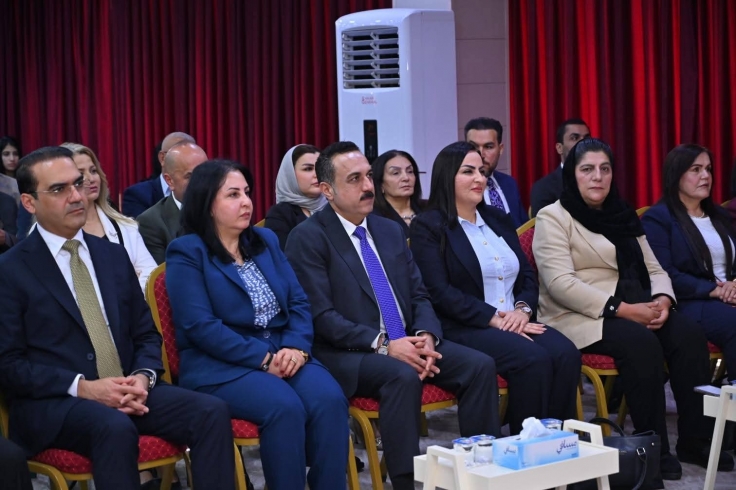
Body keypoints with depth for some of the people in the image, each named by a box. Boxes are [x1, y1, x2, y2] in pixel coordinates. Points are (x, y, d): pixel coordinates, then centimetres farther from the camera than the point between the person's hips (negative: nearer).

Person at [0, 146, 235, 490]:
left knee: (211, 411, -20)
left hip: (127, 391, 5)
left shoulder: (113, 255, 14)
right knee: (115, 427, -37)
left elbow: (146, 334, 17)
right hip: (51, 402, -5)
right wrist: (82, 387, -18)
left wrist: (142, 377, -6)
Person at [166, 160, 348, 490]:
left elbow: (298, 301, 11)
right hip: (220, 366, -5)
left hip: (283, 355, 5)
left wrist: (296, 346, -10)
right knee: (285, 407, -33)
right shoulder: (187, 253, -2)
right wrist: (264, 358, -16)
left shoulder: (266, 240, 16)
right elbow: (200, 326, -12)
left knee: (330, 399, -25)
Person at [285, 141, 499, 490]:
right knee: (403, 376, -36)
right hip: (347, 354, -6)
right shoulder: (307, 238, -6)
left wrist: (426, 337, -10)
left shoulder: (390, 230, 15)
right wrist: (383, 345, -23)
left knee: (480, 365, -15)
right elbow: (321, 316, -14)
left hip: (407, 343, 6)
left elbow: (419, 295, 12)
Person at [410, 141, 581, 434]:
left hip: (515, 323, 6)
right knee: (533, 359, -30)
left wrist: (523, 309, -5)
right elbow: (440, 292, -12)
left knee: (566, 354, -23)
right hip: (463, 329, -6)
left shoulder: (498, 219, 20)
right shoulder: (428, 226, -1)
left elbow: (528, 274, 17)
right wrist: (495, 319, -16)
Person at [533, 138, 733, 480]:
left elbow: (654, 269, 15)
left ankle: (695, 439, -12)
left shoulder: (622, 215, 18)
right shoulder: (553, 217, -3)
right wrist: (623, 309, -22)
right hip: (578, 316, -6)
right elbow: (560, 284, -17)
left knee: (688, 334, -19)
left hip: (635, 309, 6)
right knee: (640, 342, -32)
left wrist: (662, 301, -10)